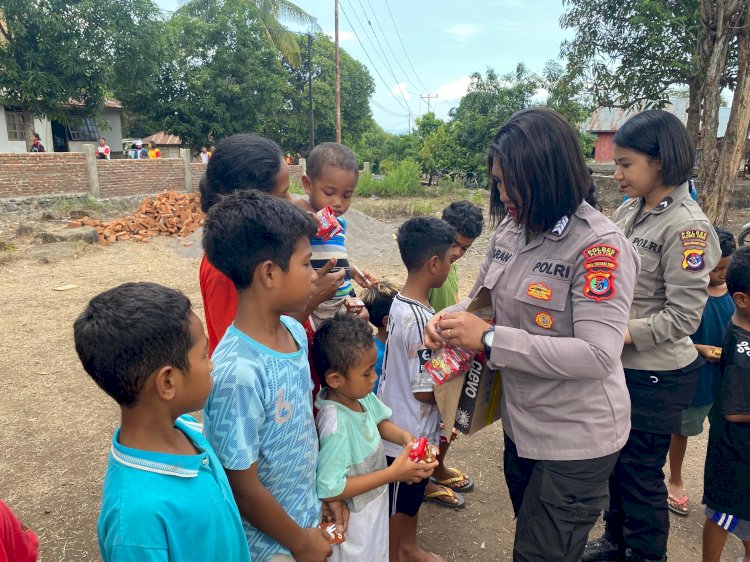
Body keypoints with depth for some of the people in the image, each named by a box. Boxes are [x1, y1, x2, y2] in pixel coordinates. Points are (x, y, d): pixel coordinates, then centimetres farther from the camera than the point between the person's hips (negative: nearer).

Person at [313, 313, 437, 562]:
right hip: (353, 520, -7)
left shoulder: (362, 395, -15)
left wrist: (404, 437, -15)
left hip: (375, 505, 7)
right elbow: (330, 490, -34)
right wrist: (393, 473, -31)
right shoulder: (336, 425, -36)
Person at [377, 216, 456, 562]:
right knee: (397, 504, 15)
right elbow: (426, 391, -23)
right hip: (408, 433, -9)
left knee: (413, 494, 28)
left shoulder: (402, 303, -2)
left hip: (408, 427, 9)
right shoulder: (420, 320, -30)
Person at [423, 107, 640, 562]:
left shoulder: (600, 246, -22)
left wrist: (490, 339, -30)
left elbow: (597, 356, -30)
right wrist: (451, 319, -12)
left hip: (576, 439, -7)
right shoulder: (510, 230, -2)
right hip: (521, 424, 7)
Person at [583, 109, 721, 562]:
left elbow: (683, 317, -21)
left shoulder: (686, 226, -18)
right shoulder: (628, 212, 3)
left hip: (655, 376, -7)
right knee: (613, 461, 22)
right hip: (617, 366, 7)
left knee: (641, 474, 10)